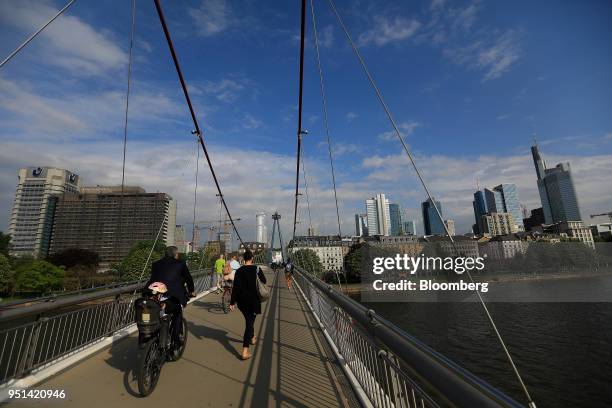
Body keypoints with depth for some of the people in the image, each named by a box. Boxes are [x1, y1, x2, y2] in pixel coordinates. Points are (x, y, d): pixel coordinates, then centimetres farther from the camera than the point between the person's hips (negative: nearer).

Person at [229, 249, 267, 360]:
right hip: (253, 300, -2)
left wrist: (232, 302, -4)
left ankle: (252, 337, 46)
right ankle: (245, 351, -4)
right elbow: (264, 281, 3)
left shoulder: (239, 270, -8)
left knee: (249, 320, 24)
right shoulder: (257, 269, -10)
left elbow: (235, 287, -9)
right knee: (250, 322, 3)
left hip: (242, 301, 3)